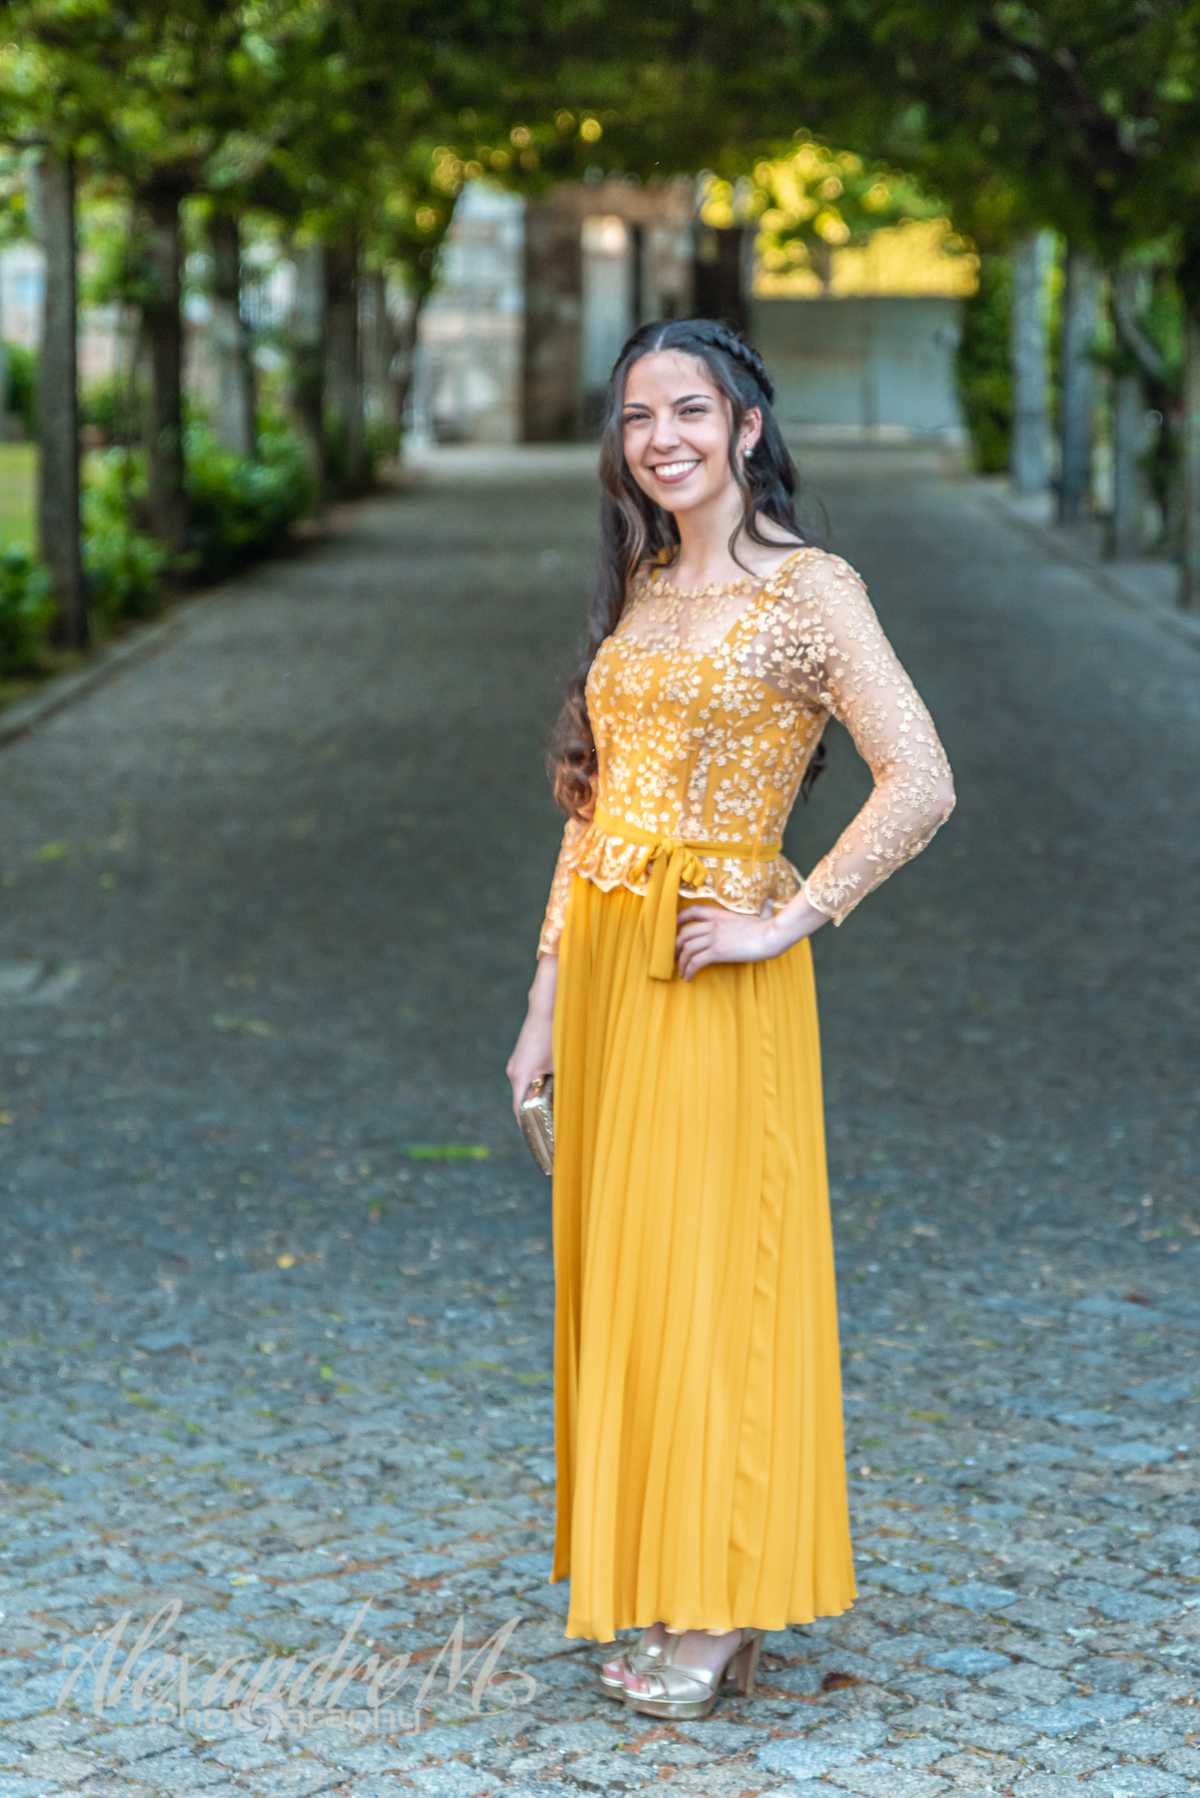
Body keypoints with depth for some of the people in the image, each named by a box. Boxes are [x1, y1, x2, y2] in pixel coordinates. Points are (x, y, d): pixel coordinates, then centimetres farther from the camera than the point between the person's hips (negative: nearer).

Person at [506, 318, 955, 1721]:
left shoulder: (806, 590, -7)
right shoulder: (638, 591, 14)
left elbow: (920, 785, -16)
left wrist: (786, 925, -15)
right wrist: (545, 1010, 12)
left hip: (713, 981, -7)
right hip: (604, 966, 7)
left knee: (709, 1269, -4)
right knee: (618, 1271, 10)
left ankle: (723, 1615, 7)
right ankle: (655, 1599, 21)